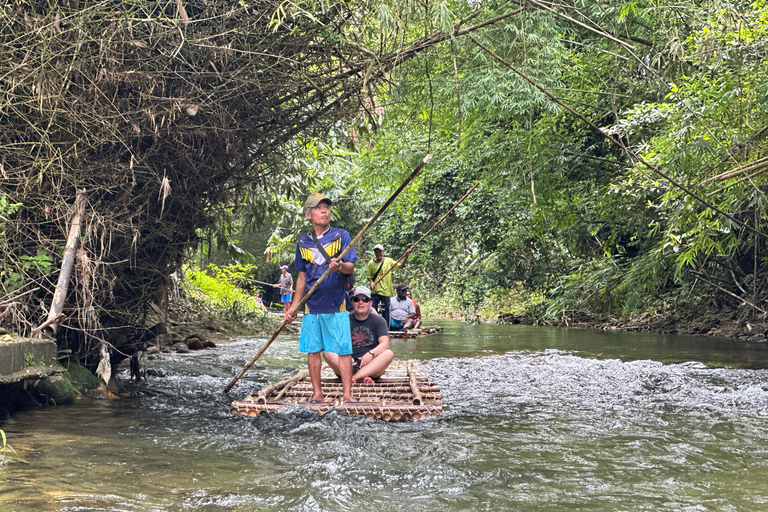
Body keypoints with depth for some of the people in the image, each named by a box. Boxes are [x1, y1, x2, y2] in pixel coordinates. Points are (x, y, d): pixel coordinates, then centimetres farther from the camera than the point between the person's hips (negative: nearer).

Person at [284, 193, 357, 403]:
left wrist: (341, 266, -28)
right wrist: (293, 307, 15)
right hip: (311, 305, 3)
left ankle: (347, 394, -3)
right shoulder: (303, 242, 11)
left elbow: (351, 267, -5)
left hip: (336, 304, -3)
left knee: (343, 350, -5)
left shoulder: (341, 236, 2)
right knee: (312, 350, 5)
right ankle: (317, 393, 14)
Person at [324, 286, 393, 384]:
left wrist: (371, 354, -27)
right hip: (347, 365, 0)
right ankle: (363, 377, -38)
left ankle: (353, 377, -38)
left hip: (371, 367, 0)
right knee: (327, 353, -25)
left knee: (389, 354, -27)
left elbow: (385, 344, -7)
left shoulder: (378, 321, 9)